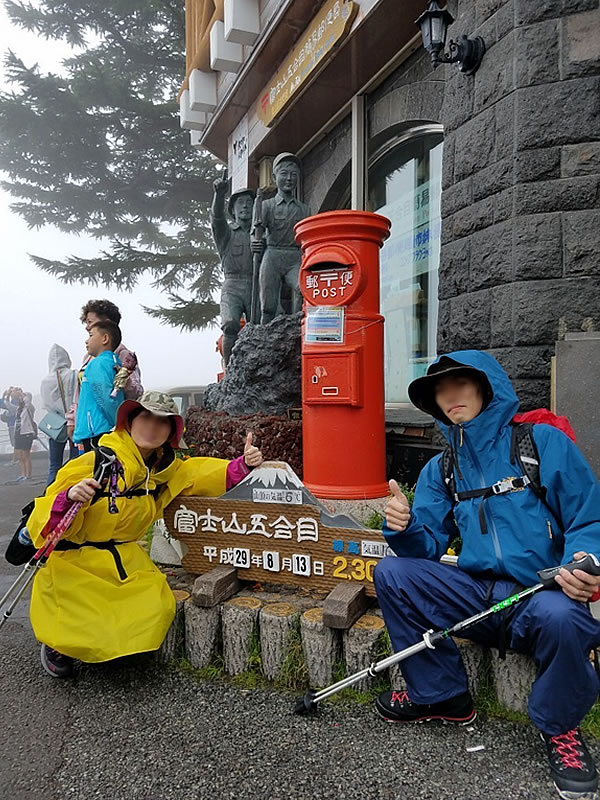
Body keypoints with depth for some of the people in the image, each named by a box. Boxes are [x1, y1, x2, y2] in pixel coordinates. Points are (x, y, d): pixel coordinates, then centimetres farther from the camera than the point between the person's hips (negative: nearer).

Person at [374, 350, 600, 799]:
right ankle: (441, 695, 6)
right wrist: (405, 529, -17)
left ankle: (560, 728, -2)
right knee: (391, 572, -13)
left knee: (559, 615, -37)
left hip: (541, 596, -4)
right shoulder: (440, 470, 11)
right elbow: (428, 547, 6)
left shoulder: (544, 442, -3)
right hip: (476, 594, 4)